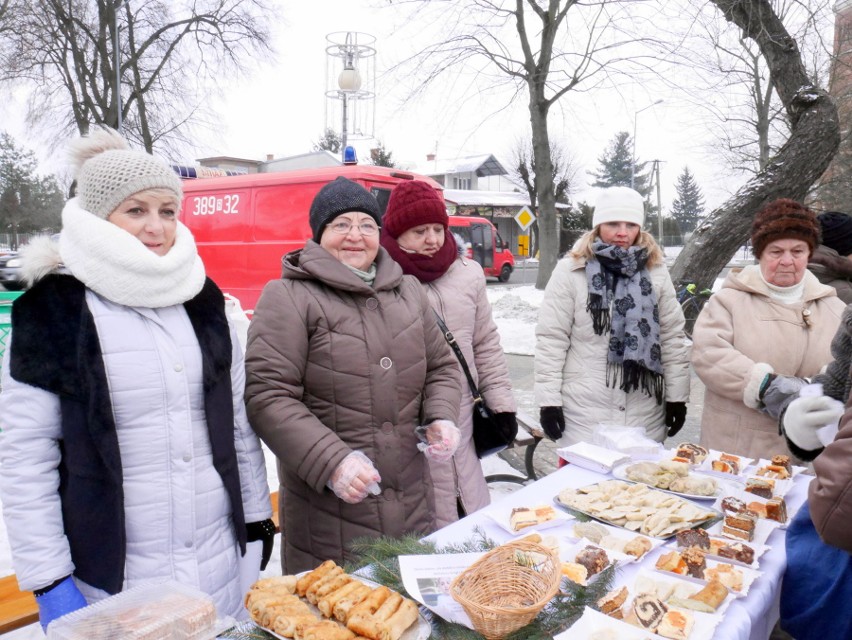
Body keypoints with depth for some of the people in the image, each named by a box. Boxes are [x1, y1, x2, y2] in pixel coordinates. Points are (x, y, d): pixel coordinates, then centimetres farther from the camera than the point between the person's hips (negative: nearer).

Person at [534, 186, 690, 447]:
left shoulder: (656, 271, 5)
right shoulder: (570, 271, -5)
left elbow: (672, 337, 7)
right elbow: (551, 339, -6)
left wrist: (677, 395, 5)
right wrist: (548, 399, -9)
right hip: (584, 413, -3)